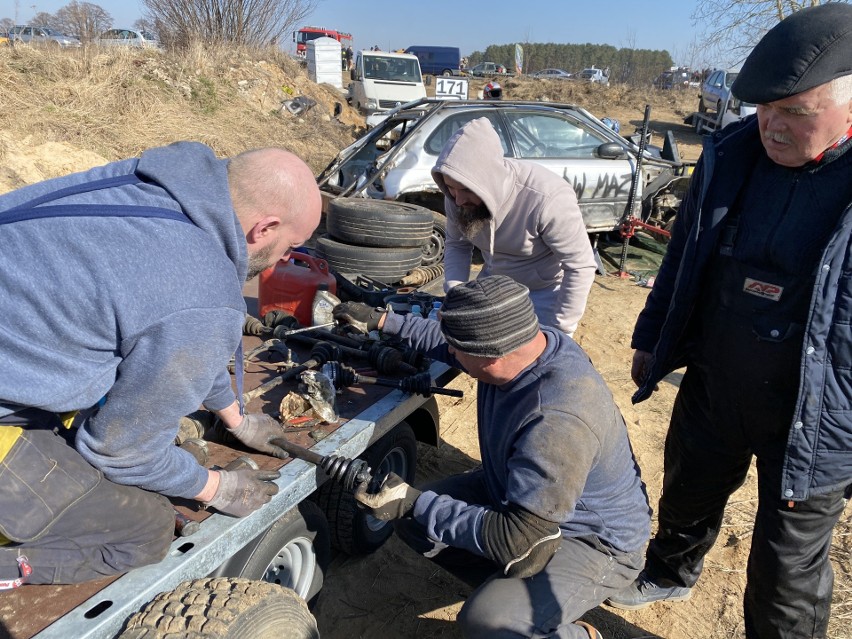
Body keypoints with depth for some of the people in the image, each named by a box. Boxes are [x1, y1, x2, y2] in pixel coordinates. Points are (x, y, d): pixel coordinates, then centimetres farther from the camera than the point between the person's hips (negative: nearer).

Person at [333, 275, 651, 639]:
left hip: (594, 541, -7)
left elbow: (517, 540, -34)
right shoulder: (510, 344, -15)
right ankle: (508, 587, 11)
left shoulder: (557, 422, -40)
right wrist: (380, 320, 9)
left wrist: (416, 504, -31)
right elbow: (444, 341, 8)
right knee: (412, 521, 0)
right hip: (516, 493, 8)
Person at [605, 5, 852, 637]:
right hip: (711, 389, 5)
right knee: (687, 494, 27)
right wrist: (652, 340, 12)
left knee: (787, 573, 13)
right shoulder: (732, 154, -5)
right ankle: (671, 573, 57)